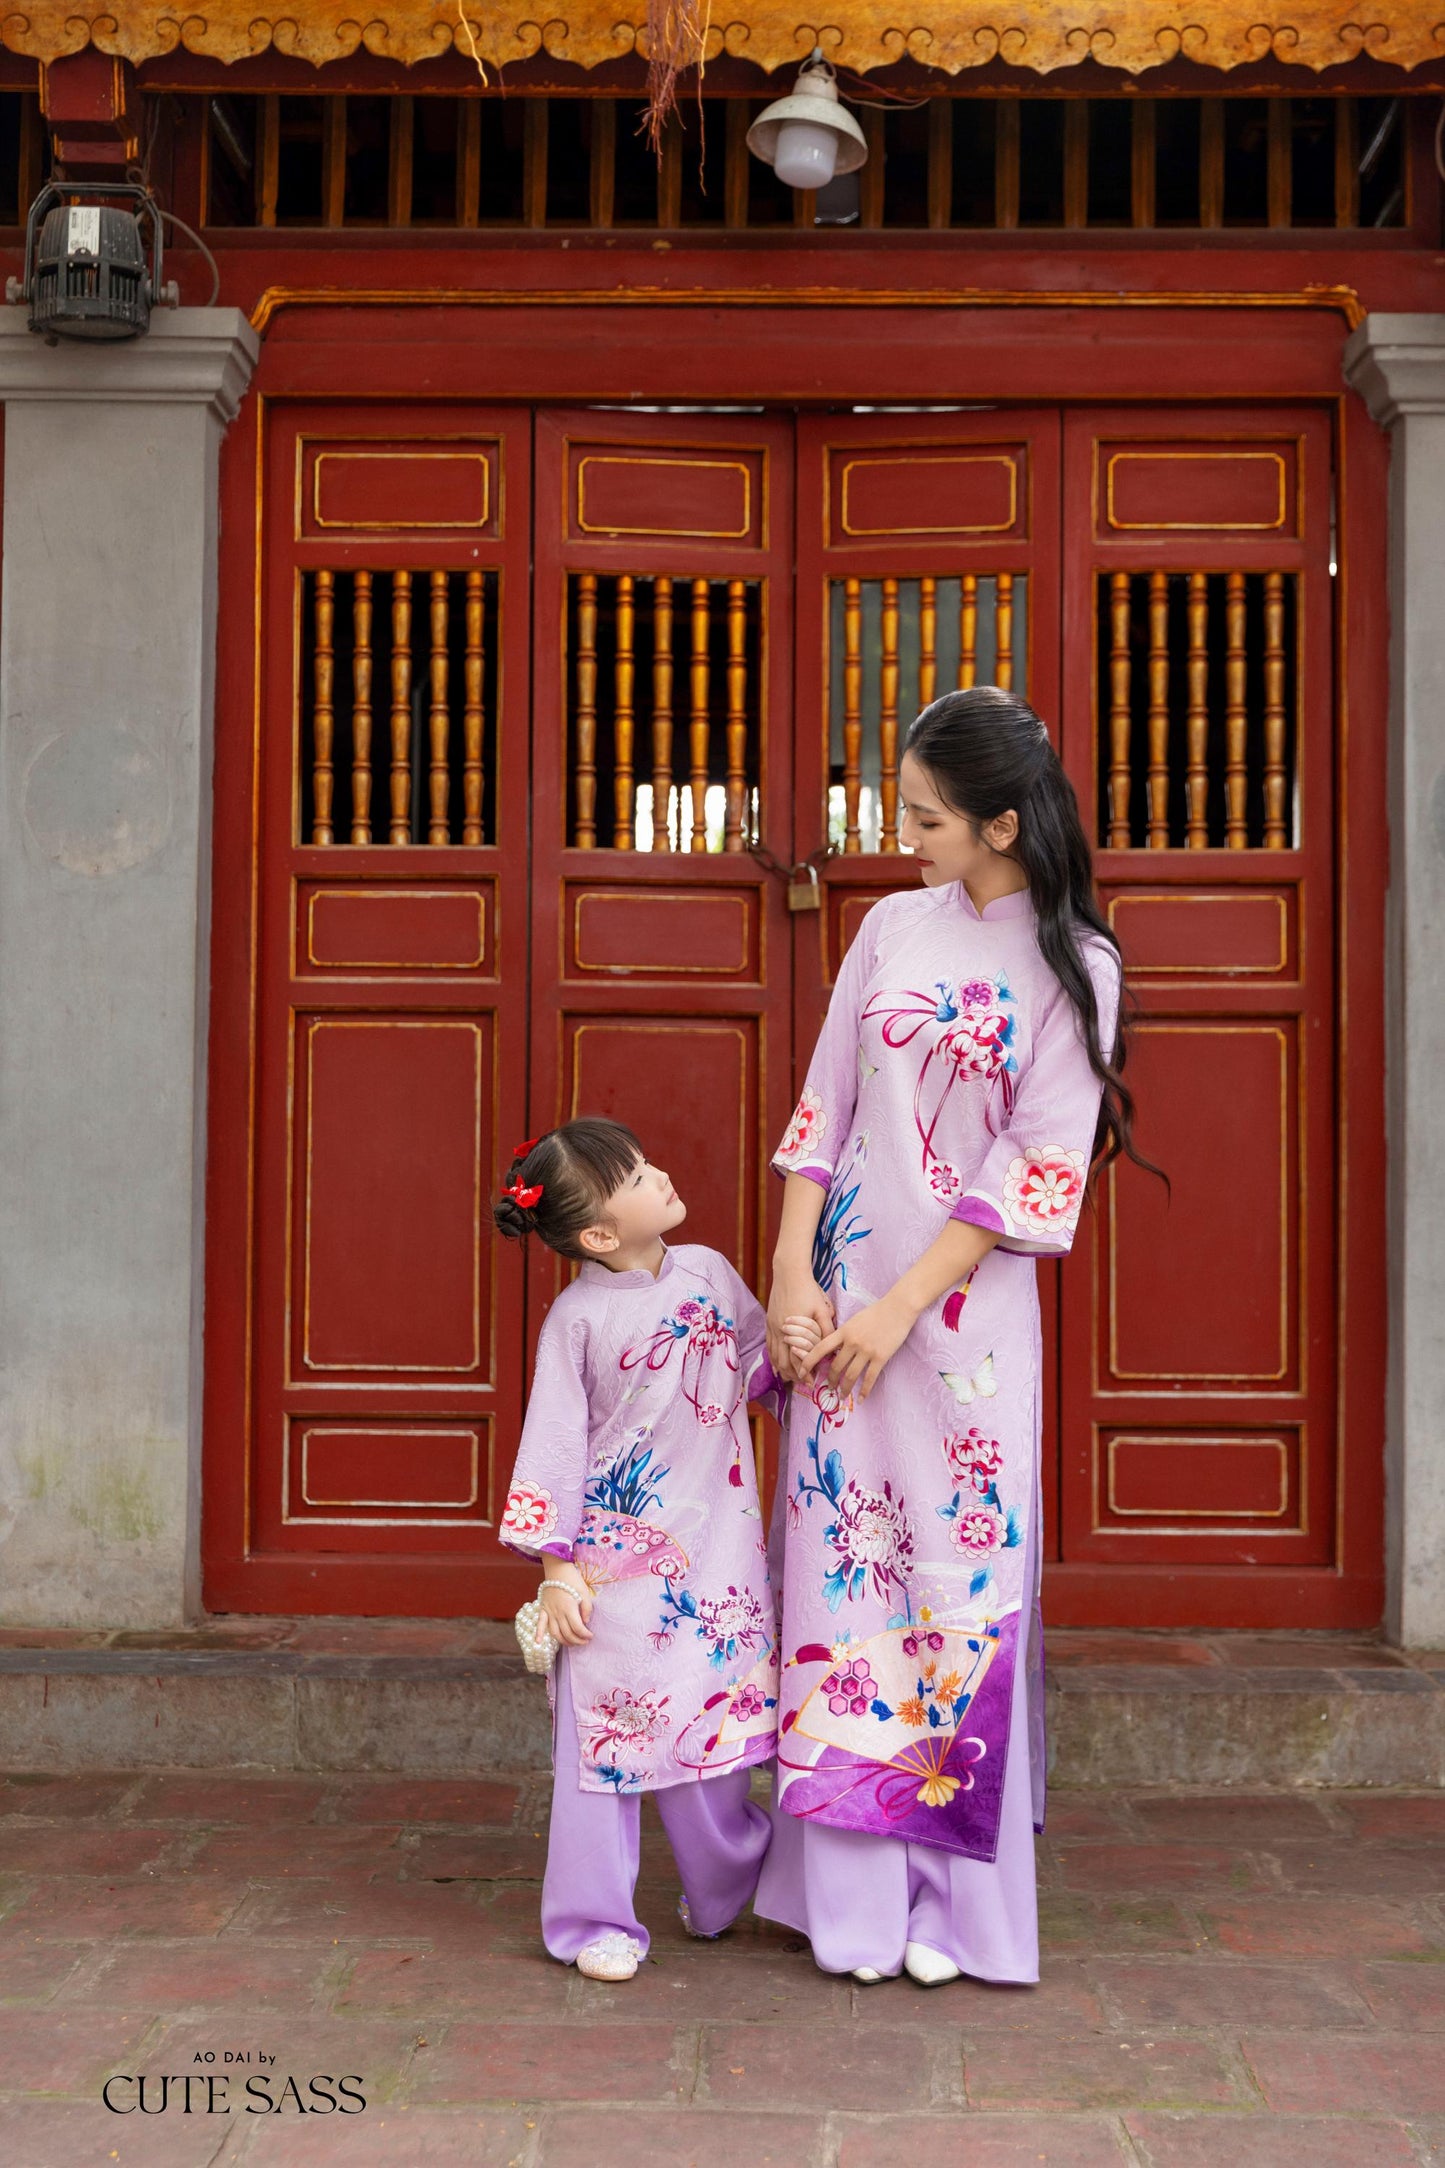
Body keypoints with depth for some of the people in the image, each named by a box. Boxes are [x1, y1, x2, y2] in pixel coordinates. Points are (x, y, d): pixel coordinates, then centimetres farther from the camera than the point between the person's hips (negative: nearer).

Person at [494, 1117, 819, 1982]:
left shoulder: (709, 1272, 2)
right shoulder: (579, 1318, -11)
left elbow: (754, 1362, 16)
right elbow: (553, 1445, -8)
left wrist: (788, 1353, -8)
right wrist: (558, 1570, -10)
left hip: (718, 1549, 4)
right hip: (621, 1555, -4)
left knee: (715, 1716, 13)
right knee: (610, 1730, 1)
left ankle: (730, 1892, 33)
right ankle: (597, 1921, 13)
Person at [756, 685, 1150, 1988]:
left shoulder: (1075, 965, -5)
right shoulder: (892, 927, 6)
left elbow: (1042, 1164, -9)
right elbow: (822, 1108, 6)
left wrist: (901, 1306, -13)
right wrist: (795, 1276, -4)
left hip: (969, 1305, -3)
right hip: (845, 1286, 3)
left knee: (964, 1564, 1)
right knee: (840, 1553, 4)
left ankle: (953, 1898, 13)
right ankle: (850, 1888, 15)